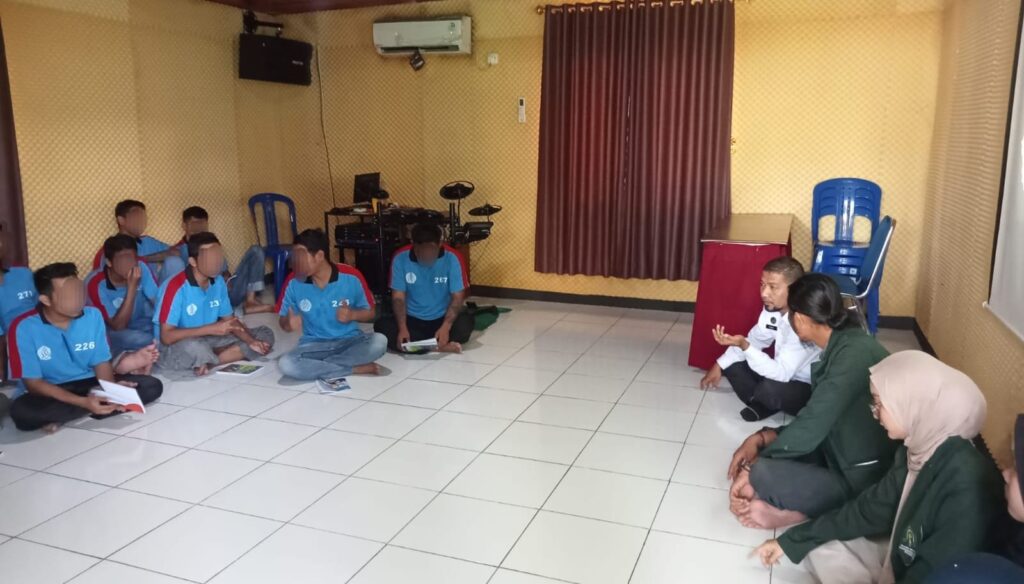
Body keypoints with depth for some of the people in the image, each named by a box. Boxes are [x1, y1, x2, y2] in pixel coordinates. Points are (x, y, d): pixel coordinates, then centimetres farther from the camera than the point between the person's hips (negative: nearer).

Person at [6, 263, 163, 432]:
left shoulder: (93, 316, -5)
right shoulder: (24, 328, -16)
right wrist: (83, 402, -29)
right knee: (22, 411, -38)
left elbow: (101, 362, 1)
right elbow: (34, 383, -16)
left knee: (152, 386, -16)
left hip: (90, 384, 5)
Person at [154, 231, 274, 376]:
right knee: (195, 348, -43)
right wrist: (211, 329, -25)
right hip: (174, 348, -8)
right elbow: (166, 337, -23)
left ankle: (207, 362, -14)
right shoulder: (176, 287, -21)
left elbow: (230, 320, 9)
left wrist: (251, 341, -9)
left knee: (265, 335, -3)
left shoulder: (218, 282, 0)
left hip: (208, 342, 8)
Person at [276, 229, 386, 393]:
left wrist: (352, 314, -21)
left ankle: (317, 366, -19)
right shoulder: (293, 282, -6)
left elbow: (370, 313, 1)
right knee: (286, 364, -29)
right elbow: (284, 322, 3)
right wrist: (290, 323, -21)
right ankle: (358, 368, -21)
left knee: (378, 341, -30)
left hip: (350, 341, -1)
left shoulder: (351, 277, -11)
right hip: (314, 345, 1)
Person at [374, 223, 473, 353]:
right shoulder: (400, 258, -11)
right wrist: (402, 327, -24)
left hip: (443, 319, -2)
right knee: (382, 326, -26)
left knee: (465, 323, -32)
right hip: (412, 320, 2)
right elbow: (398, 297, -8)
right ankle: (440, 346, -26)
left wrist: (446, 327, -28)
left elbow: (457, 297, -13)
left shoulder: (451, 258, -14)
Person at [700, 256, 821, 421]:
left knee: (770, 389, -36)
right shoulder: (772, 308, -8)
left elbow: (782, 373, -35)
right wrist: (719, 365, 0)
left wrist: (744, 346, -44)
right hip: (785, 375, 7)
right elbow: (754, 340, 8)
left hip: (810, 389, -7)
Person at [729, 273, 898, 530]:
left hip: (864, 481, -9)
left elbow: (811, 427, -26)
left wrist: (753, 467, -14)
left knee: (762, 475, -23)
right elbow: (816, 420, 9)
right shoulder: (837, 347, 5)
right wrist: (761, 437, -5)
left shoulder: (854, 354, -25)